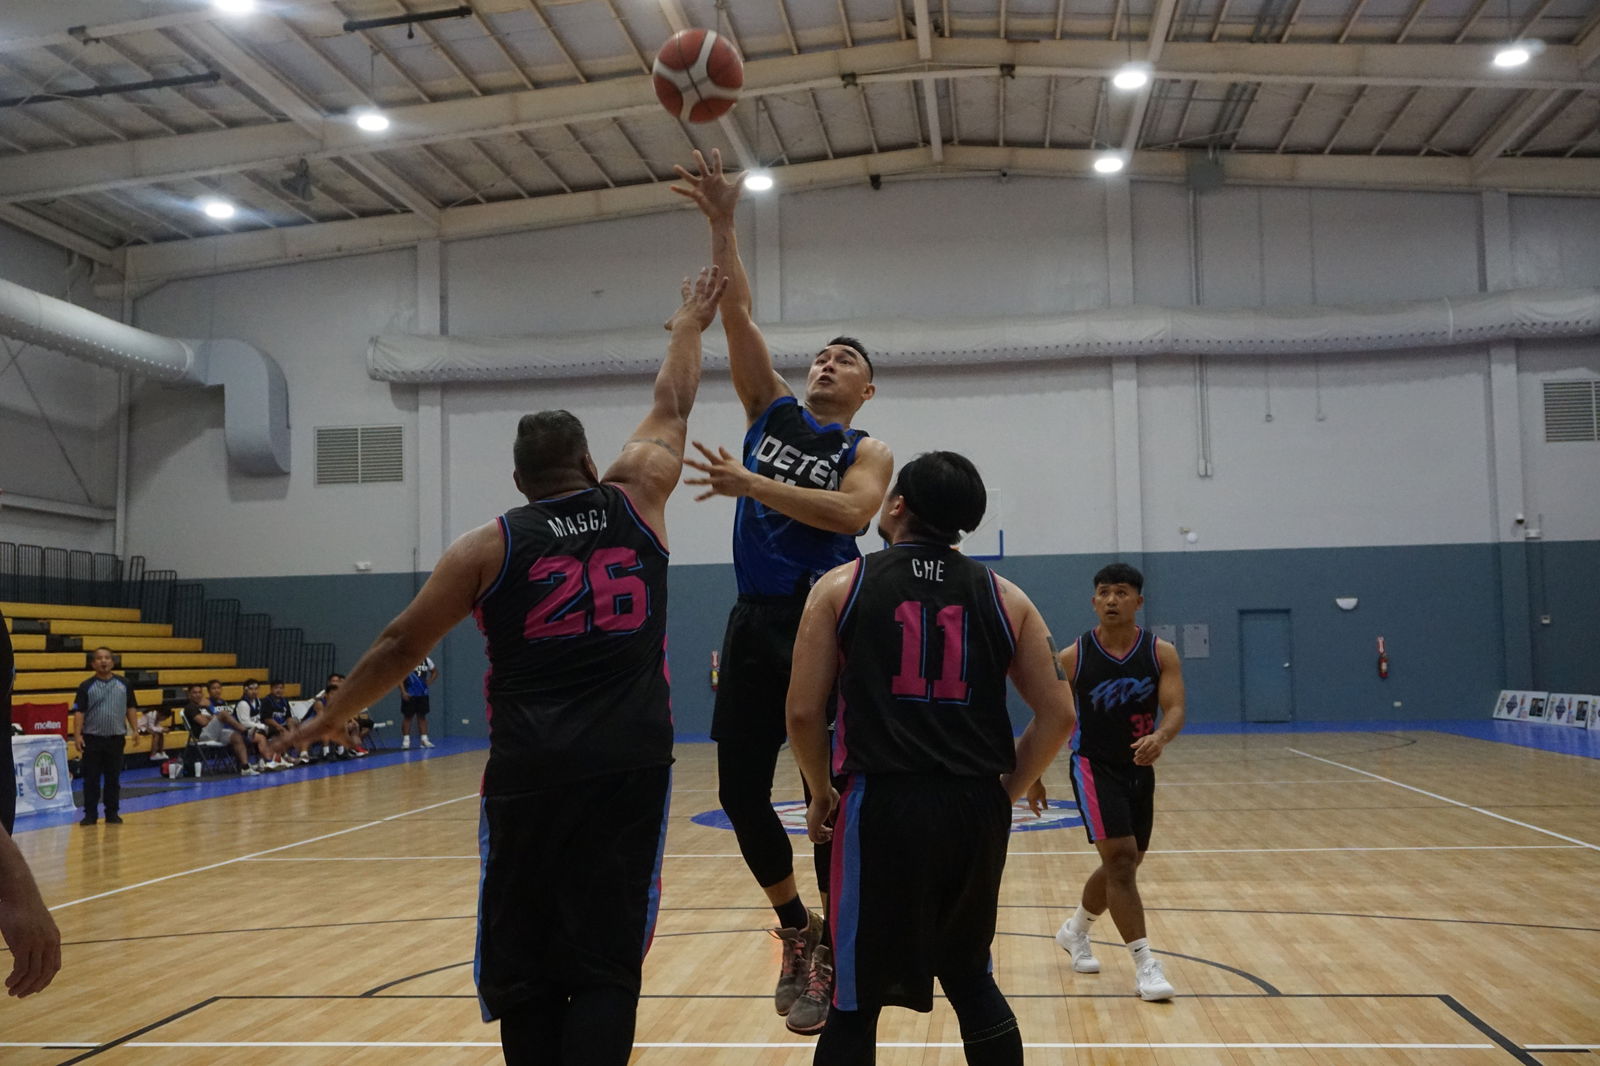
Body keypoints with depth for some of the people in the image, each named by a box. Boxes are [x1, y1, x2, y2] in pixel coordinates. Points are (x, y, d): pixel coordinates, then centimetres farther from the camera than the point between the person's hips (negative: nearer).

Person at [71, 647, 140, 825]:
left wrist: (135, 730, 1)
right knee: (91, 779, 3)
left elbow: (131, 708, 9)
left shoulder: (124, 684, 5)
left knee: (113, 778, 7)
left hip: (116, 738, 1)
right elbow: (79, 712, -3)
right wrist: (77, 735, -12)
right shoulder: (86, 686, 0)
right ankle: (90, 814, 11)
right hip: (92, 738, -1)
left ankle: (112, 813, 15)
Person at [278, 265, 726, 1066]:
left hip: (530, 774, -1)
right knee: (606, 965, 3)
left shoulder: (488, 548, 5)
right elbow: (672, 411, 24)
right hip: (631, 767, 1)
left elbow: (401, 647, 10)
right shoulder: (635, 505, 8)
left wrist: (332, 716, 25)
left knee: (525, 968, 10)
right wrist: (688, 329, 41)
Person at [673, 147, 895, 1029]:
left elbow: (848, 512, -20)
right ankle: (795, 925, 27)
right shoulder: (771, 411, 13)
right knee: (740, 788, 6)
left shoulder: (867, 452, 2)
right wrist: (722, 225, -3)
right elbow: (736, 314, 5)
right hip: (753, 621, 5)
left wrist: (751, 485, -24)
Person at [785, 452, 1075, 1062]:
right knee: (970, 979, 22)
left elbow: (804, 712, -2)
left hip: (883, 807, -3)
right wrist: (1006, 791, 15)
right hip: (978, 812, 3)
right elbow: (1057, 715, 5)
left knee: (856, 999, 8)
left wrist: (821, 793, 12)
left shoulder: (842, 586, 2)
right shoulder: (1003, 597, 9)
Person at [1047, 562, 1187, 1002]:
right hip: (1094, 766, -4)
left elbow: (1175, 709, -17)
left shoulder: (1161, 653, -6)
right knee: (1120, 860, -16)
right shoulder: (1073, 657, -10)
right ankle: (1145, 965, -11)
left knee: (1123, 866, 16)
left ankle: (1074, 931, 41)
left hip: (1139, 767, 4)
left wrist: (1160, 737, -39)